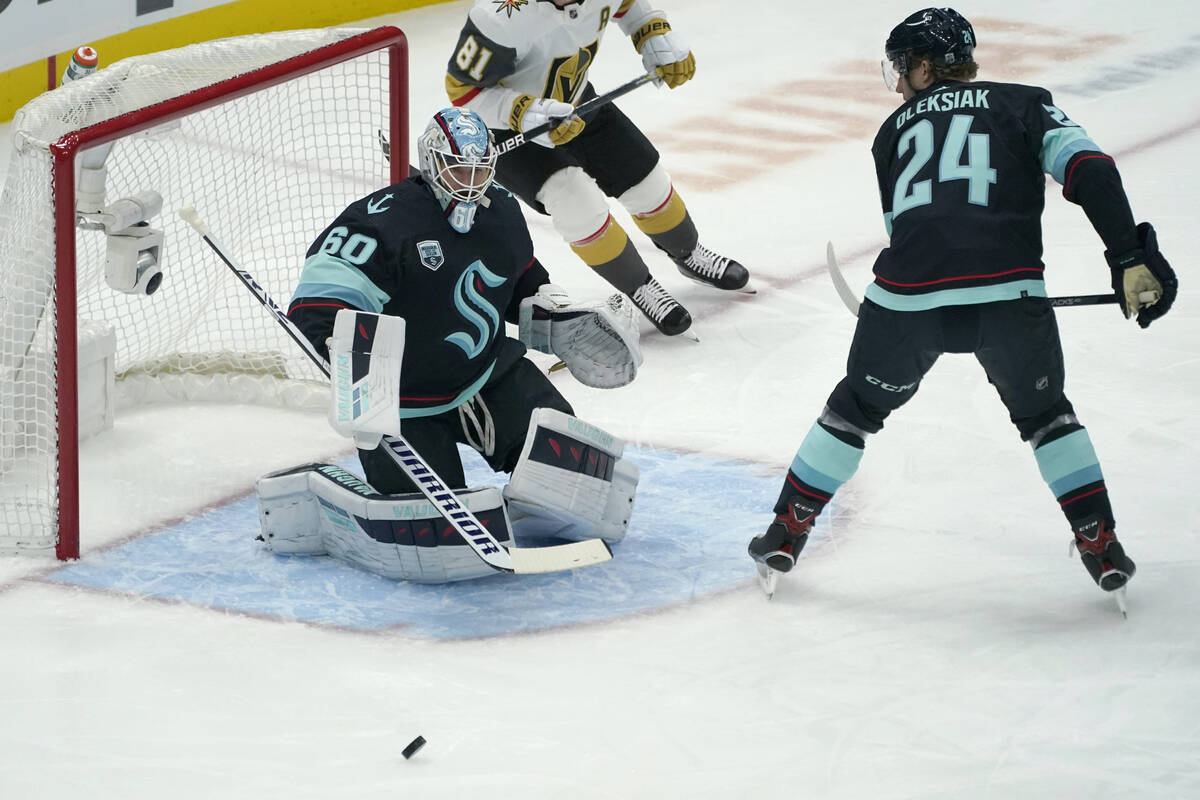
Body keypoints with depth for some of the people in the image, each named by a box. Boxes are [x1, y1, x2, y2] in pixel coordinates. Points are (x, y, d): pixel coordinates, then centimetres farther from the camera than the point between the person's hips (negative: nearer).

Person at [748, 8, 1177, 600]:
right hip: (1008, 295, -1)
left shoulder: (895, 129, 25)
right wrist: (1131, 255, -4)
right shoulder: (1023, 104, 17)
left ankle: (785, 534, 29)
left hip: (907, 298, 1)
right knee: (1044, 412, 25)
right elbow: (1086, 168, -1)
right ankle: (1101, 546, 21)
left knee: (857, 406, 26)